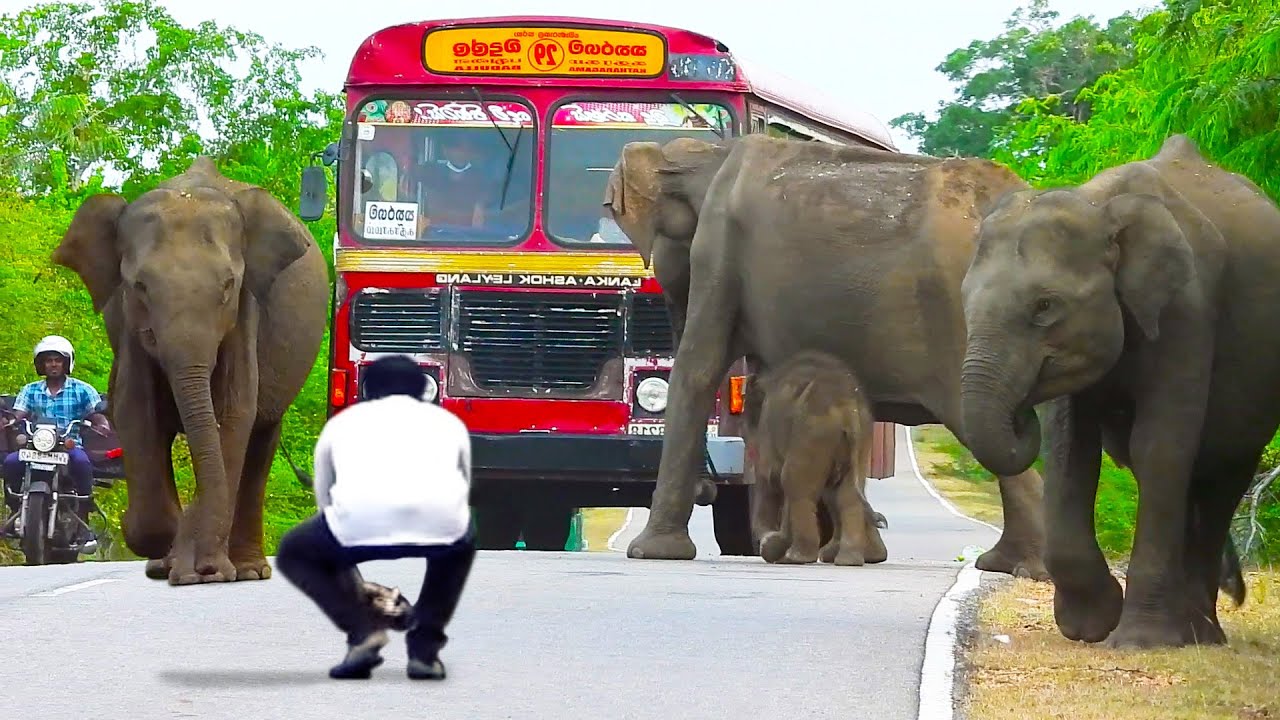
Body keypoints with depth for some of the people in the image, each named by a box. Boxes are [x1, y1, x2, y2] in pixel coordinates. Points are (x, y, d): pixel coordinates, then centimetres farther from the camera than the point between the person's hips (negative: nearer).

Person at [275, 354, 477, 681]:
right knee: (462, 543, 39)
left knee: (292, 554, 30)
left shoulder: (341, 423, 34)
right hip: (437, 520, 1)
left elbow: (326, 507, 42)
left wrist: (354, 592, 55)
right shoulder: (448, 421, 35)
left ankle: (362, 632, 9)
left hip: (360, 520, -1)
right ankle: (425, 648, 22)